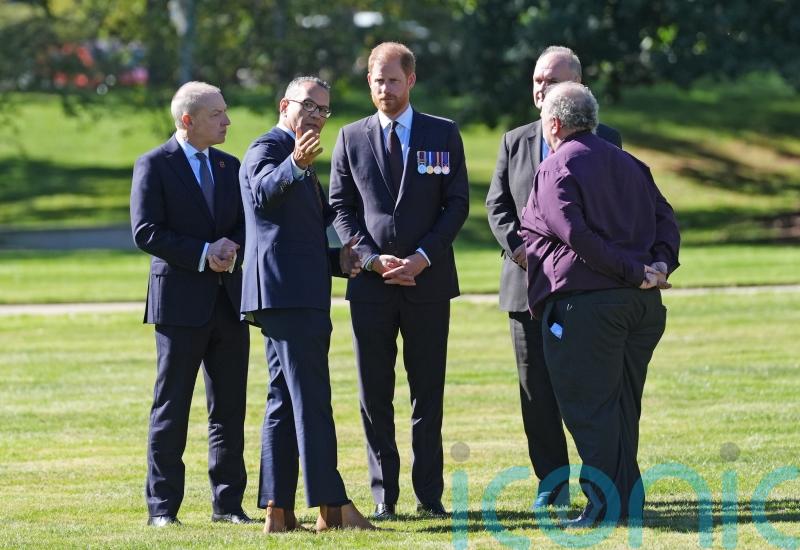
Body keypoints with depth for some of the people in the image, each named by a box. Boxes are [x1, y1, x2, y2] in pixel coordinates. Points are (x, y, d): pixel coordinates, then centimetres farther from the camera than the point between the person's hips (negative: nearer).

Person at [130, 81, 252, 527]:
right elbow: (146, 231, -12)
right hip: (180, 301, -5)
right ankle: (162, 506, 3)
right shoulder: (154, 166, -3)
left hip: (229, 301, 5)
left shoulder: (230, 167, 14)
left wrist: (231, 247, -9)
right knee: (171, 407, -1)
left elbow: (248, 223, 14)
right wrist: (203, 254, -17)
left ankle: (228, 502, 11)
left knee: (230, 407, 6)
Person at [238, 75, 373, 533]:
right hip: (286, 292, -11)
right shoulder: (268, 149, -6)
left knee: (287, 401, 8)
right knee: (311, 400, -13)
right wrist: (295, 165, -48)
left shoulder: (298, 160, 24)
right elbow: (263, 193, -29)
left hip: (301, 295, 11)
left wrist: (338, 260, 13)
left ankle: (279, 509, 9)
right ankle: (331, 506, -16)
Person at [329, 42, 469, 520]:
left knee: (428, 391, 2)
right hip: (370, 283, 1)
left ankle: (430, 493, 5)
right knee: (375, 395, 1)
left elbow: (458, 203, 2)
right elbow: (341, 208, 6)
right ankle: (384, 494, 5)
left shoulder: (444, 135, 5)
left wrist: (422, 258, -10)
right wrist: (374, 259, -8)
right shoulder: (351, 139, 8)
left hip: (428, 279, -1)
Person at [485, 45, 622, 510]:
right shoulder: (515, 142, 13)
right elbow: (497, 206, 10)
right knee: (537, 388, 3)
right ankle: (552, 481, 9)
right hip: (527, 287, 3)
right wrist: (519, 247, -8)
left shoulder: (604, 140, 3)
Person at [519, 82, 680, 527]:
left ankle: (604, 505, -5)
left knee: (589, 406, -3)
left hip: (584, 302, -7)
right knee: (625, 403, 15)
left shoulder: (556, 169, -6)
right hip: (642, 304, 7)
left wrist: (634, 272, -15)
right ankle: (627, 499, 18)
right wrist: (659, 265, -3)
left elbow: (577, 235, -18)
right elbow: (666, 218, 10)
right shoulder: (629, 165, 18)